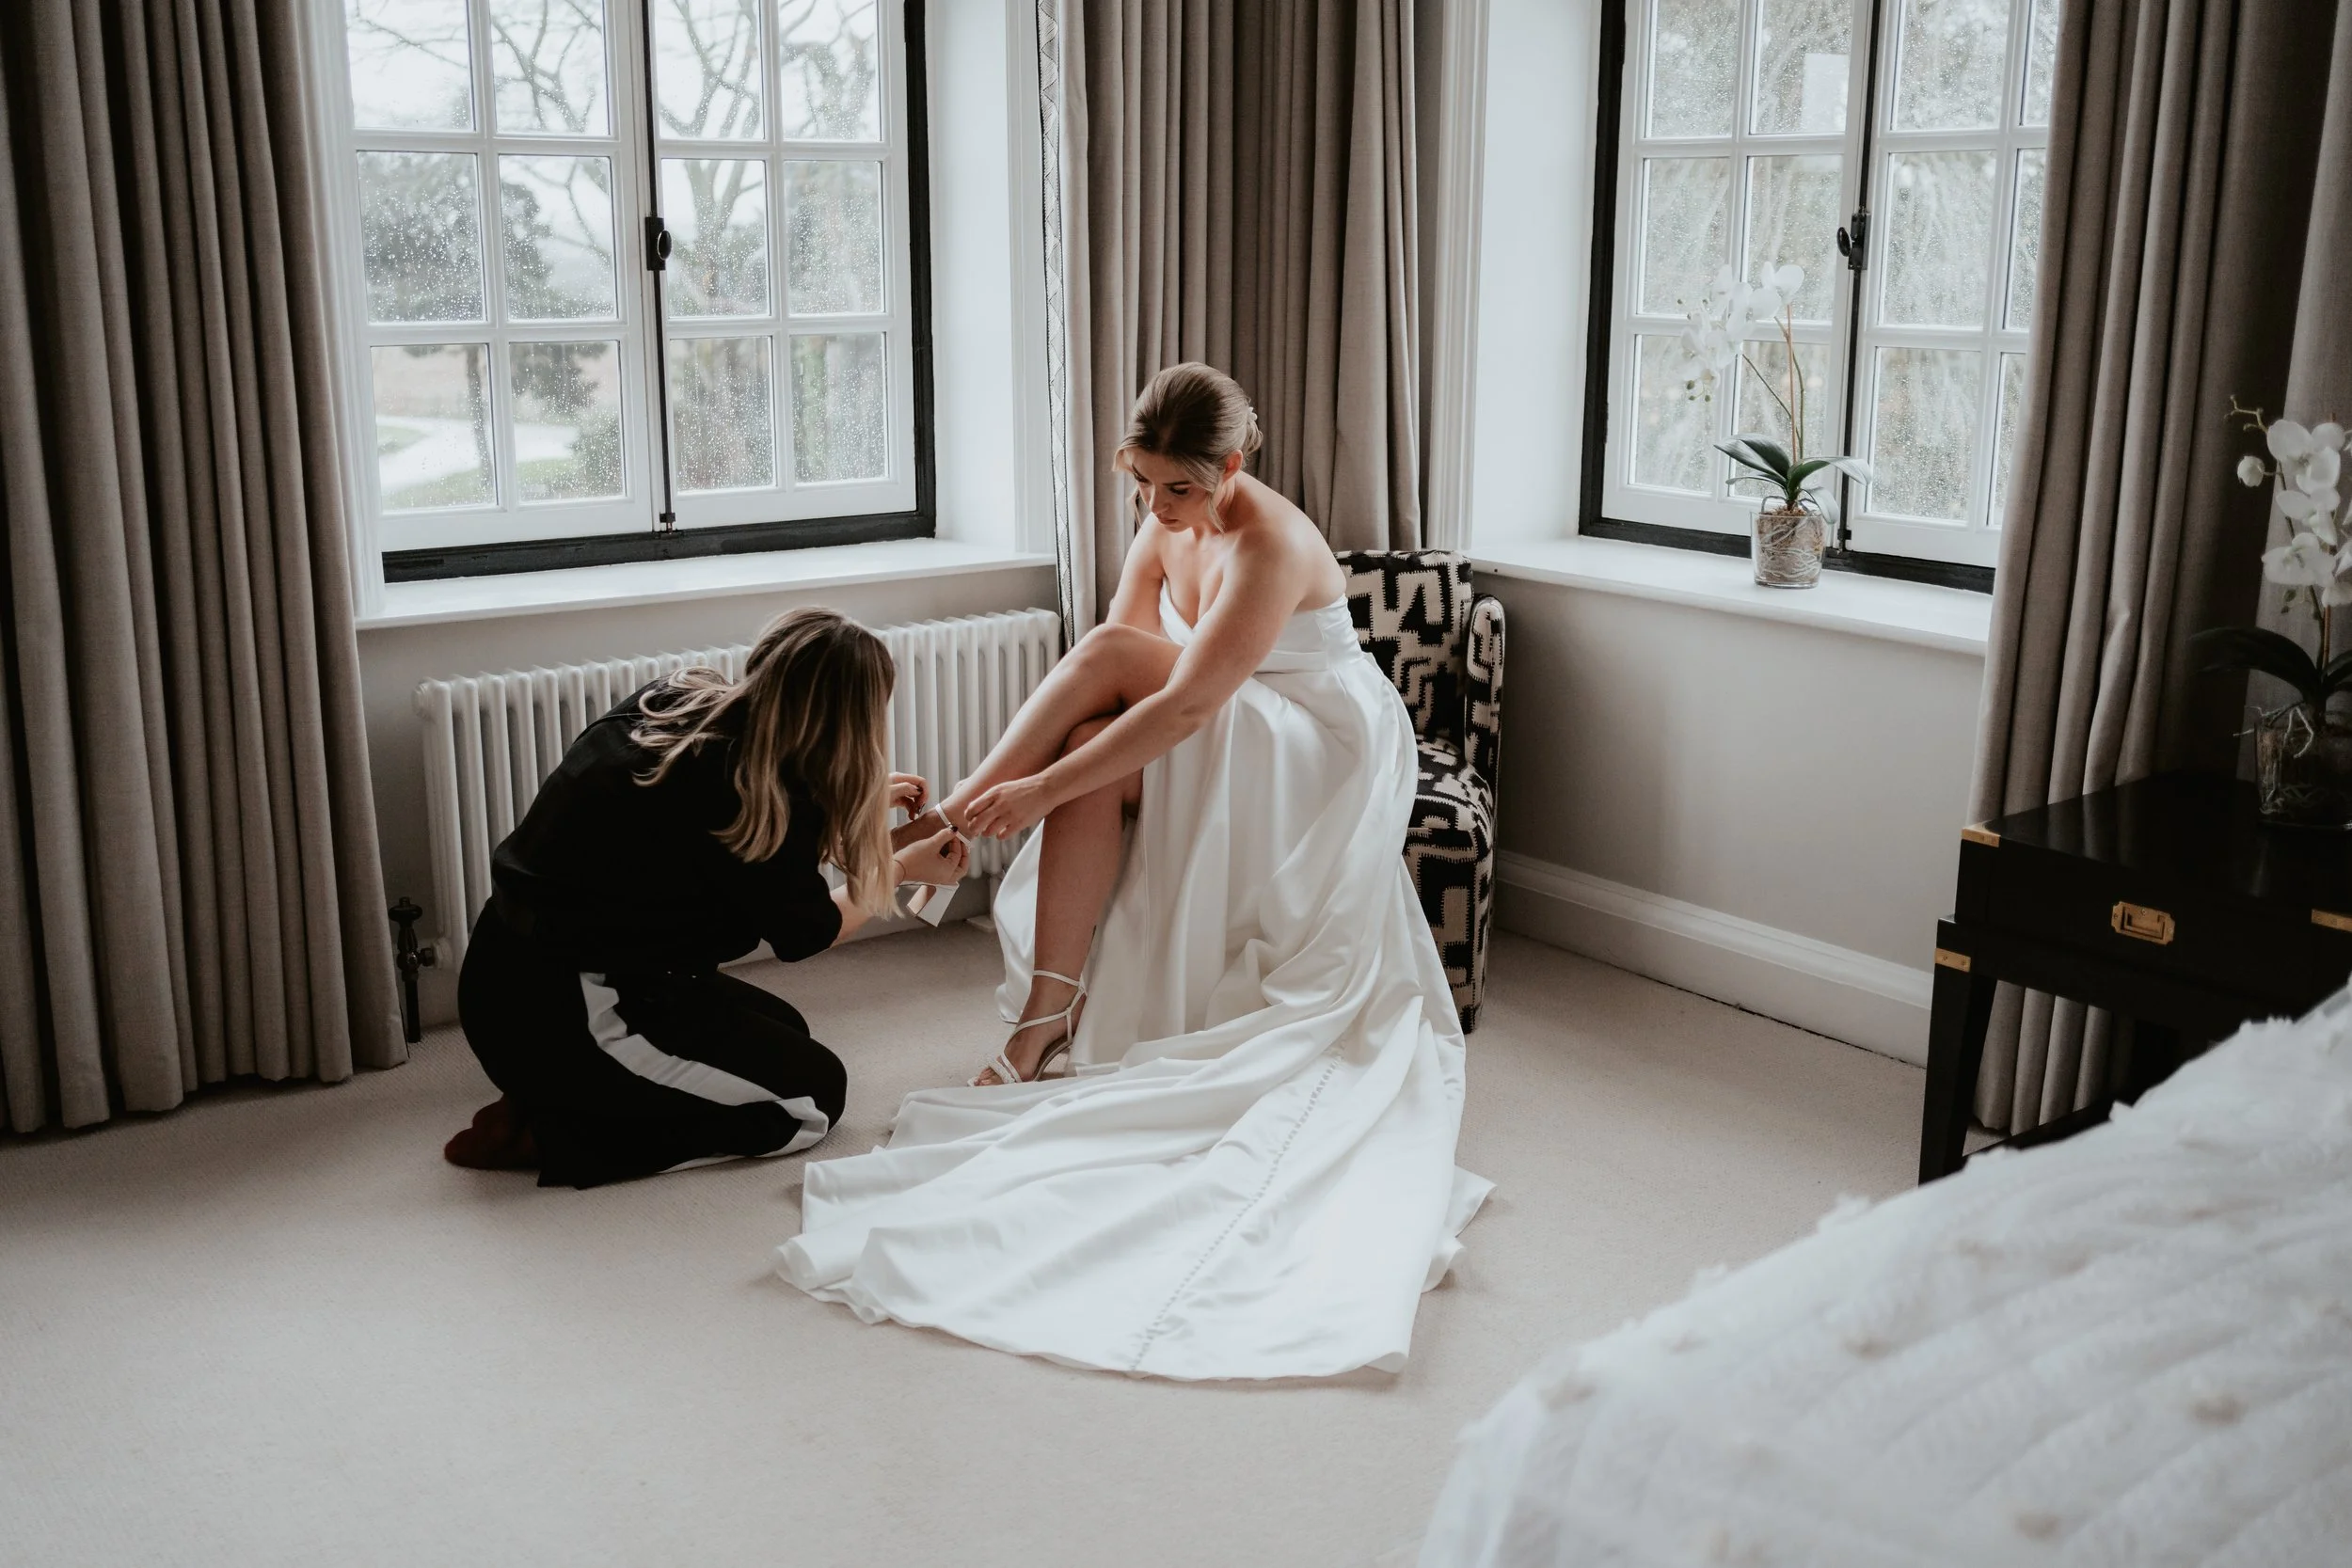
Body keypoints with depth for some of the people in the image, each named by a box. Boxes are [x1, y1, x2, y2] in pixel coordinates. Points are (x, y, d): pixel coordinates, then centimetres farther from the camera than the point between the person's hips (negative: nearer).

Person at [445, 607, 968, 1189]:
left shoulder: (676, 701, -1)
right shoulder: (769, 794, -22)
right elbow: (803, 932, -3)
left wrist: (863, 804, 25)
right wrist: (903, 868, 12)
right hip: (563, 1019, -9)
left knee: (785, 1032, 21)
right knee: (815, 1092, 3)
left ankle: (550, 1098, 10)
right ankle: (550, 1137, -3)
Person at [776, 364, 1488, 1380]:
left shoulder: (1270, 546, -24)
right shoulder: (1164, 528, 2)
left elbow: (1185, 706, -32)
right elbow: (1113, 689, -1)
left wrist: (1038, 788, -34)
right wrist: (1045, 769, -18)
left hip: (1318, 761, -7)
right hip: (1208, 763, 7)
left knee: (1113, 646, -25)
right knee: (1095, 756, -25)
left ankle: (951, 811, -16)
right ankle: (1047, 1018, -25)